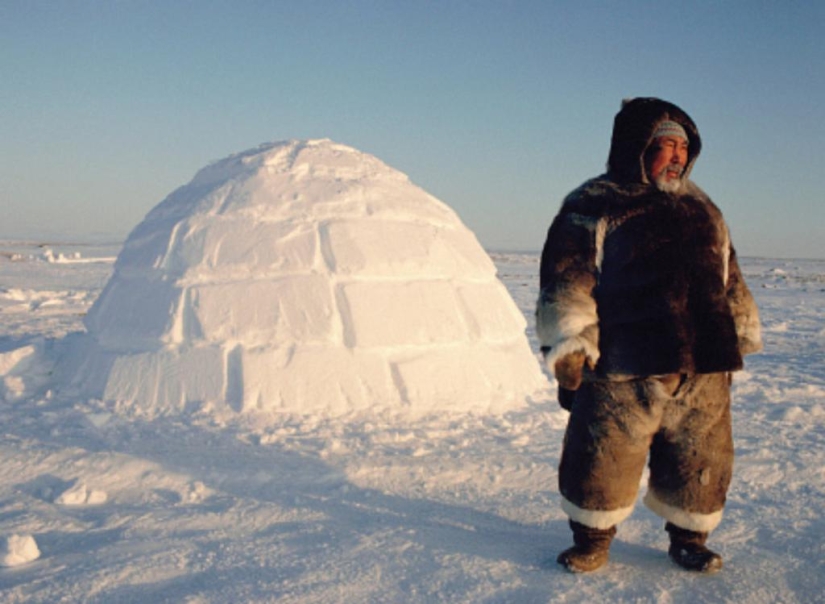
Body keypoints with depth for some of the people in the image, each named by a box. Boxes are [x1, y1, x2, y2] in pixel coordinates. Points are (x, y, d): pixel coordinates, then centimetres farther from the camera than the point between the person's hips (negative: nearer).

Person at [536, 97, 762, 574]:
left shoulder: (702, 210, 18)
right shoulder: (592, 208, -1)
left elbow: (731, 284, 24)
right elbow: (566, 284, -6)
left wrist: (736, 345, 21)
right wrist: (568, 357, -10)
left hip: (704, 373, 5)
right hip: (621, 374, -5)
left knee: (701, 464, 12)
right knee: (603, 463, 2)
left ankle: (689, 538, 34)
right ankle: (592, 540, 24)